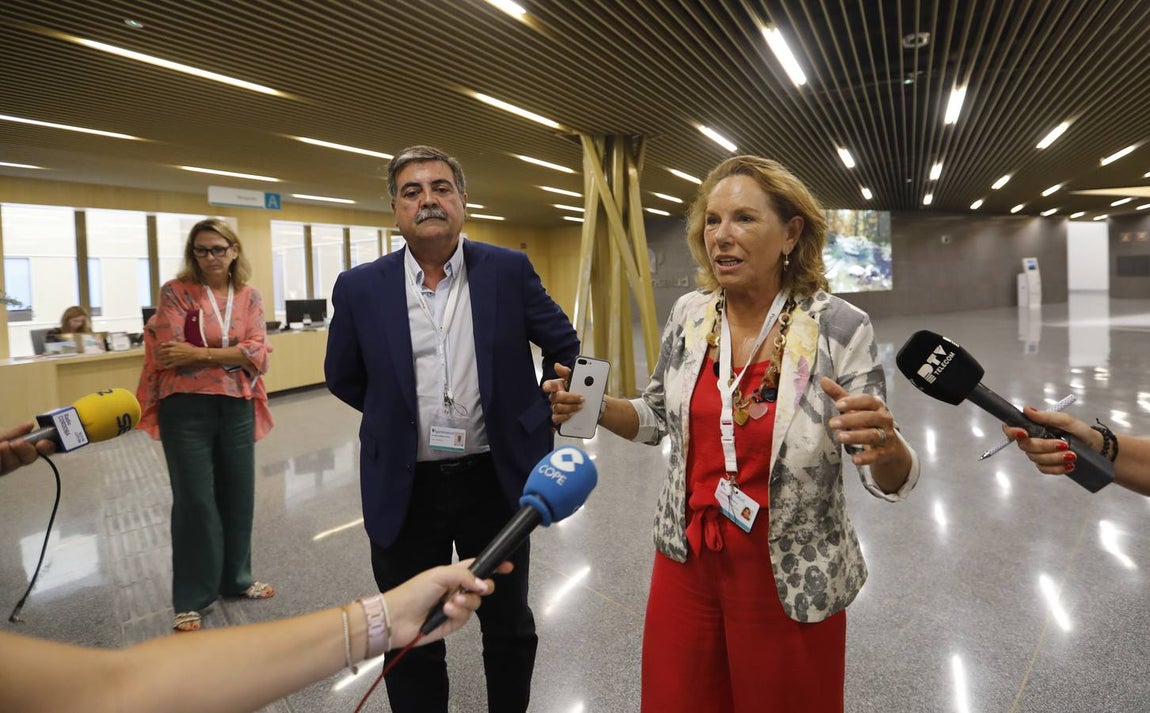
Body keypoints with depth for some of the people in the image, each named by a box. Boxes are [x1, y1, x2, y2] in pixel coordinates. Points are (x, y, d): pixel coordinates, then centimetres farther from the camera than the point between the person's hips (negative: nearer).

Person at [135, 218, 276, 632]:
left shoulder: (250, 297, 5)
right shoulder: (176, 292, -4)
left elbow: (257, 353, -7)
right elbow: (168, 354, -13)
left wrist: (199, 353, -16)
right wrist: (230, 354, -10)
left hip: (237, 408, 4)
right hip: (186, 408, -3)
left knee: (238, 496, 12)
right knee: (194, 501, 1)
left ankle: (236, 579, 31)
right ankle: (191, 599, 15)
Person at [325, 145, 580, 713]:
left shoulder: (509, 271, -5)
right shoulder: (361, 288, -4)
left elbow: (565, 347, 6)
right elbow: (343, 378, 11)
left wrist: (536, 427, 5)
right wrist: (399, 420, 10)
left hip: (495, 482, 0)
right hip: (405, 491, 0)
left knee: (510, 627, 18)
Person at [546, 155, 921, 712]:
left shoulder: (839, 329, -16)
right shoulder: (689, 315, -4)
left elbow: (890, 480, -12)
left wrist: (886, 448, -36)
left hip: (793, 579, -3)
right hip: (688, 562, 4)